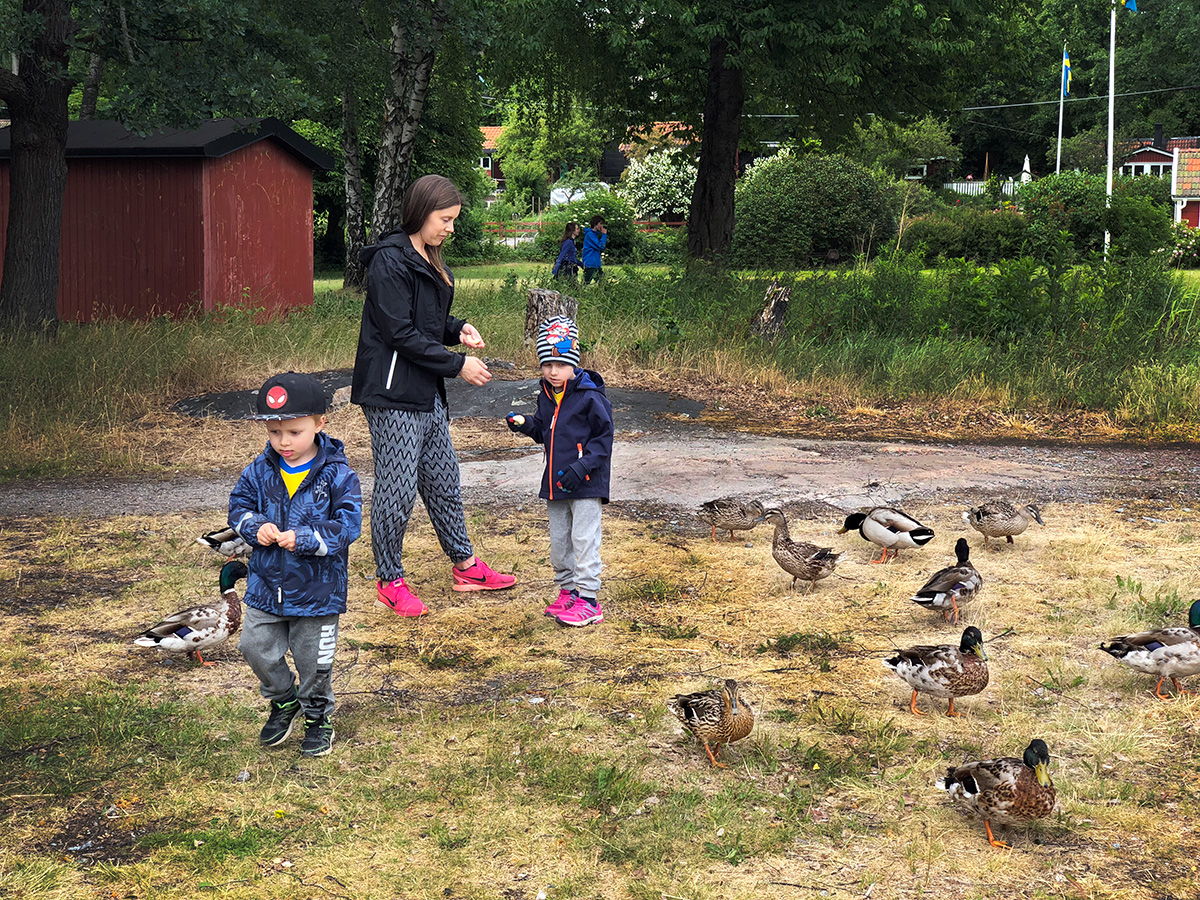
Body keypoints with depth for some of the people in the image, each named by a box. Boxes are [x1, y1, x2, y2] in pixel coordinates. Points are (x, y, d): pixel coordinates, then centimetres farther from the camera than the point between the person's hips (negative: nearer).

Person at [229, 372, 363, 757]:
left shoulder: (337, 475, -15)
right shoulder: (259, 471, -3)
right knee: (257, 649, 9)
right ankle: (283, 701, 37)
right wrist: (256, 527, -16)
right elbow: (239, 506, 6)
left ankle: (318, 718, 35)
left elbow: (347, 526, -18)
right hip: (266, 584, 4)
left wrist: (303, 538, -29)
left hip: (318, 588, -4)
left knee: (313, 660, 10)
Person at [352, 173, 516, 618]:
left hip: (426, 394, 9)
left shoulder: (431, 261, 14)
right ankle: (389, 582, 9)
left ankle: (465, 566, 28)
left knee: (444, 481, 17)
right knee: (397, 490, -3)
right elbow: (401, 334, -19)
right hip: (392, 396, -9)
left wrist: (458, 329, 3)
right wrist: (457, 364, -16)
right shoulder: (390, 261, -16)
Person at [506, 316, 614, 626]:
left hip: (585, 483, -7)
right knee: (558, 541, 13)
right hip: (555, 483, 8)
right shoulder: (546, 397, 9)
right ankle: (567, 591, 27)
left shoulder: (590, 397, -13)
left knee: (584, 539, -6)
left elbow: (604, 436, -11)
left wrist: (582, 466, -21)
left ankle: (588, 598, -1)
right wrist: (527, 425, 0)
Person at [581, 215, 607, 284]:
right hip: (590, 265, -10)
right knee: (586, 284, -8)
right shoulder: (590, 234, -13)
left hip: (597, 264, 10)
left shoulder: (596, 234, 16)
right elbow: (600, 246, -16)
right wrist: (604, 234, -8)